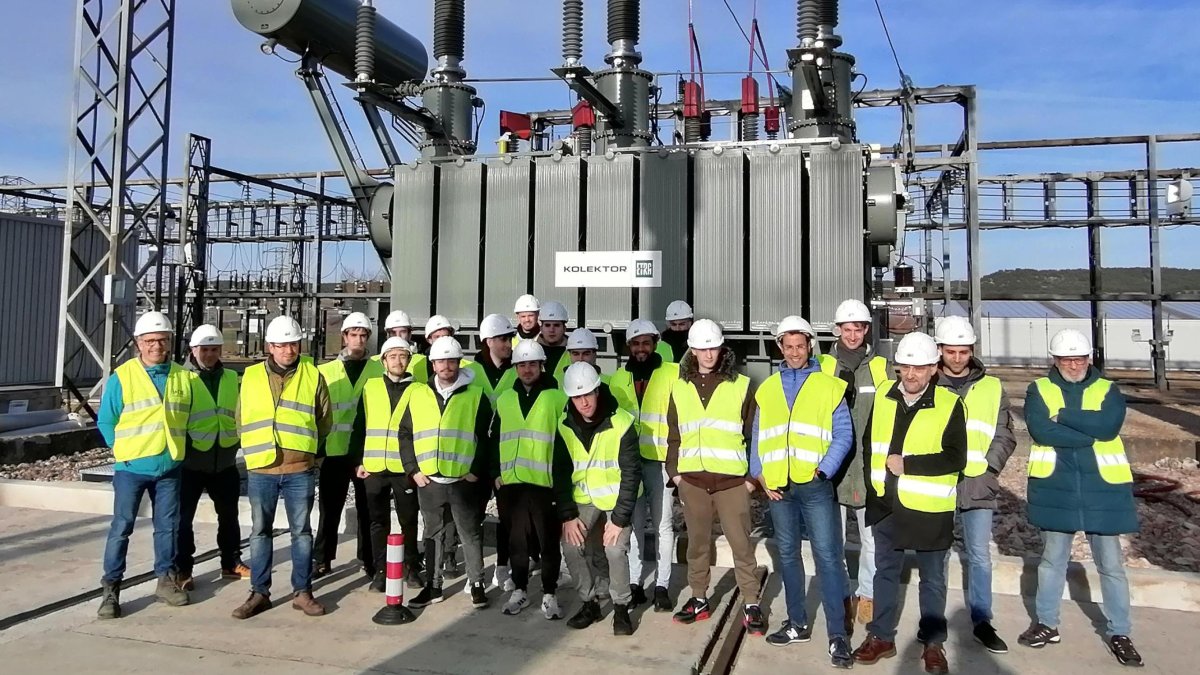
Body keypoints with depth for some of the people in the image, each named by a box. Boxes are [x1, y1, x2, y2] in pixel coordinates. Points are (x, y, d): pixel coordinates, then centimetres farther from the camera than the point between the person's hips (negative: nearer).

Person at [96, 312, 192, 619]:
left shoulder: (183, 377, 4)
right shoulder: (122, 376, -6)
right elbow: (105, 421, 0)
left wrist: (177, 447, 9)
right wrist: (124, 450, -2)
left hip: (170, 467, 3)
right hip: (131, 467, -3)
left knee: (168, 526, 11)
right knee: (121, 528, 0)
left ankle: (167, 580, 23)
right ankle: (110, 589, 8)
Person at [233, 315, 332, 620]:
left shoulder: (313, 376, 1)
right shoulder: (251, 376, 5)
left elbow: (324, 420, 9)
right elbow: (241, 419, 14)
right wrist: (256, 449, 13)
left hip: (300, 471, -1)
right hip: (261, 470, 2)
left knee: (301, 531, 6)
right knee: (260, 531, 9)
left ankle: (302, 591, 15)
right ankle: (259, 592, 19)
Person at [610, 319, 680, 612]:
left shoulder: (673, 374, -1)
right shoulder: (618, 378, 12)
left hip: (660, 460, -3)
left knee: (663, 524, 3)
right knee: (633, 524, 8)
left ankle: (662, 586, 13)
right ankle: (634, 584, 18)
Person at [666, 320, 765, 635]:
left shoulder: (740, 385, -1)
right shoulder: (680, 387, 8)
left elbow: (753, 434, 1)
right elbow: (673, 435, 13)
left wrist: (753, 475, -2)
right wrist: (674, 471, 6)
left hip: (732, 480, -3)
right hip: (692, 480, 3)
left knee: (741, 543, 2)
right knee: (697, 542, 13)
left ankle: (751, 605, 14)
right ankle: (699, 599, 27)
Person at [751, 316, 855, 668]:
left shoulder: (829, 386, 0)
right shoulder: (767, 389, 10)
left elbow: (844, 435, -3)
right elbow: (758, 437, 11)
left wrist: (822, 471, -13)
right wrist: (761, 476, 1)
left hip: (815, 484, -4)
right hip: (778, 486, 4)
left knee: (828, 556, -5)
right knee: (787, 554, 12)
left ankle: (838, 636, 2)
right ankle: (797, 623, 25)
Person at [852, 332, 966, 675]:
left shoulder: (949, 404, -10)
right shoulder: (882, 395, 3)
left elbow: (956, 458, -15)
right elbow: (869, 443, 12)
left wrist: (907, 463, -19)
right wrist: (871, 482, 5)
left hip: (928, 507, -4)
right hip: (886, 503, 4)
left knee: (932, 577, 12)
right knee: (885, 571, 15)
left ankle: (933, 643, 27)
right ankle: (881, 636, 29)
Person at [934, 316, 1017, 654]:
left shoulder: (992, 388, 6)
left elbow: (1004, 436, 7)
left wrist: (988, 468, -5)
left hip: (978, 484, 1)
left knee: (980, 556, 6)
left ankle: (982, 622, 19)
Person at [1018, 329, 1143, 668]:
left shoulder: (1108, 390, 4)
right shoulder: (1039, 389, 2)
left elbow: (1109, 425, -16)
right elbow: (1040, 430, -16)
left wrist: (1064, 416, -14)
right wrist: (1090, 435, -16)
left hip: (1103, 489, 0)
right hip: (1056, 488, 0)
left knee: (1111, 564, 8)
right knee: (1052, 559, 13)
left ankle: (1119, 633, 22)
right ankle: (1047, 624, 26)